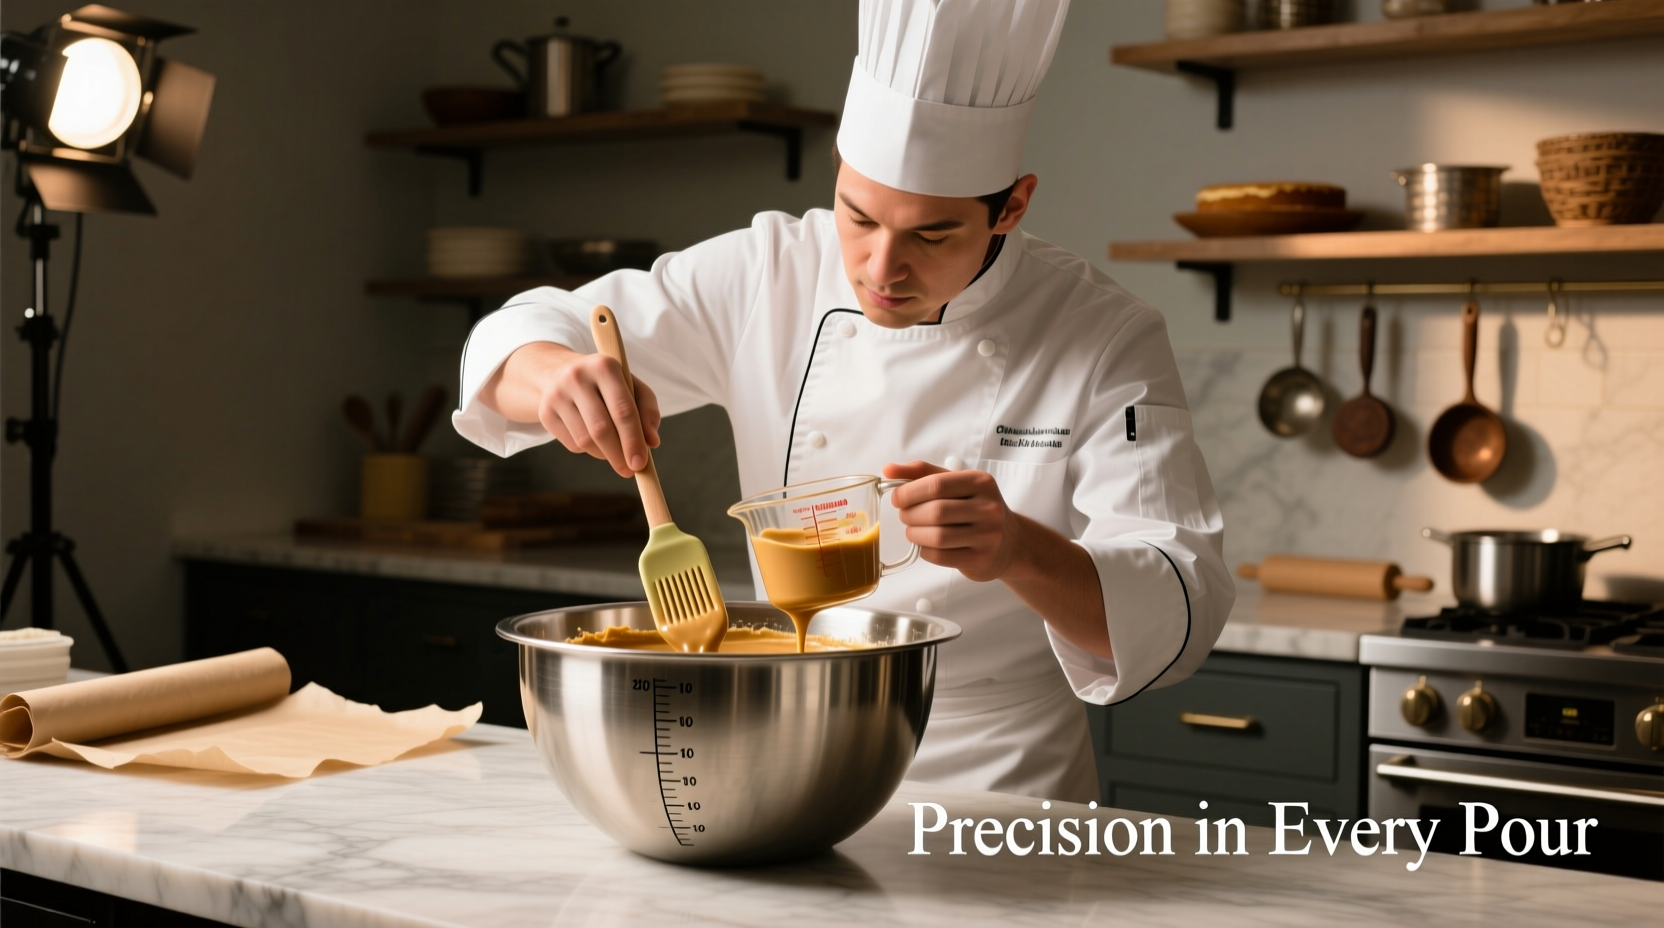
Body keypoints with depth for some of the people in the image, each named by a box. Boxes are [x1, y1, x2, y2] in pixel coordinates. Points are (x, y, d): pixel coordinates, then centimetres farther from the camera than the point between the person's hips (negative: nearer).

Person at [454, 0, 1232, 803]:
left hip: (993, 794, -2)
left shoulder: (1106, 342, -10)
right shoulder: (768, 277, -3)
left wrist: (1024, 554, -38)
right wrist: (558, 376, -23)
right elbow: (514, 339, 2)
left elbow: (1180, 614, -17)